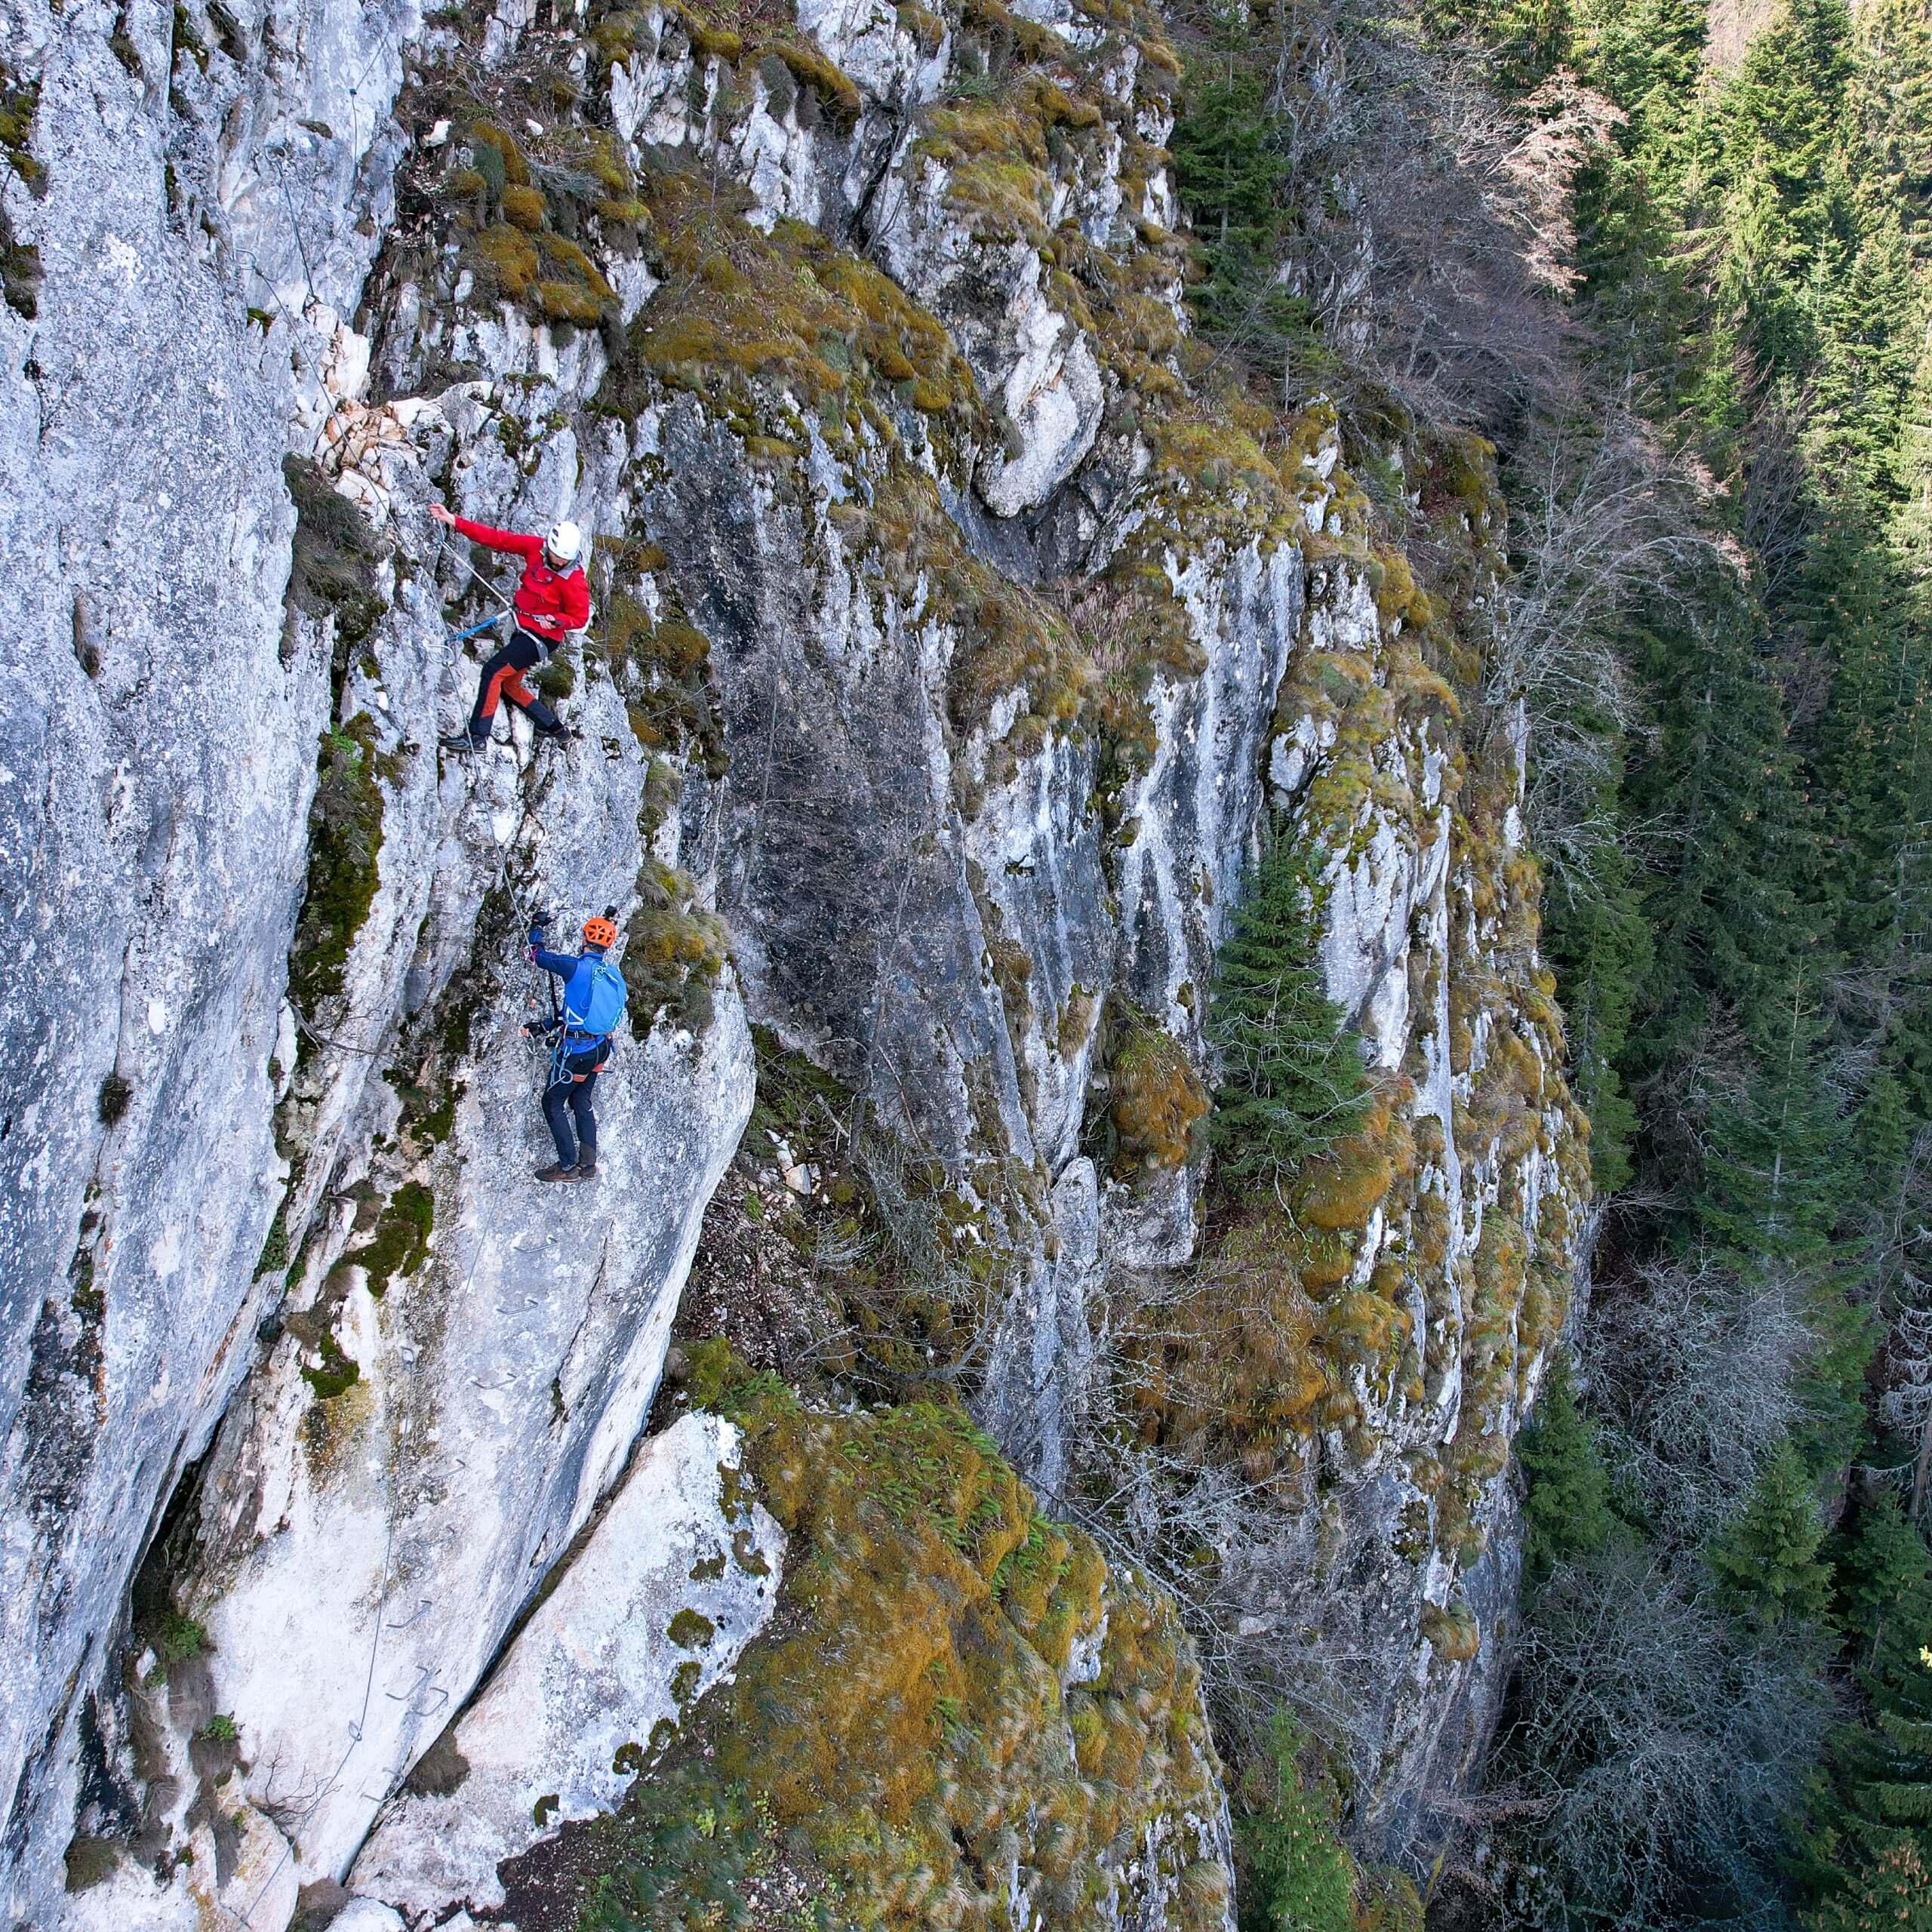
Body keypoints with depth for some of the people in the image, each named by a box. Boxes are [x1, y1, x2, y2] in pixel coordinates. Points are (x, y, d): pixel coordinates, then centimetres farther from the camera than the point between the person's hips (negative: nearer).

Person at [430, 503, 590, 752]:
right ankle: (552, 726, 33)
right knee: (509, 685, 19)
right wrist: (454, 522, -6)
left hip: (541, 637, -8)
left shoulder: (574, 581, -21)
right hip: (523, 630, 8)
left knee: (493, 671, -17)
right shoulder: (536, 548, -6)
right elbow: (498, 538, -4)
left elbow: (580, 618, -11)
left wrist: (556, 620, -30)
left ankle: (477, 736, -14)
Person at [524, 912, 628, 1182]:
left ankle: (568, 1166, 5)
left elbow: (538, 955, -4)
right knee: (581, 1102, 19)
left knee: (553, 1102, 6)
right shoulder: (614, 975, 5)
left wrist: (536, 928, 15)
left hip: (575, 1049, -7)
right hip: (600, 1048, 7)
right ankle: (588, 1164, 19)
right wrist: (544, 1027, 15)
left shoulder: (576, 966, -16)